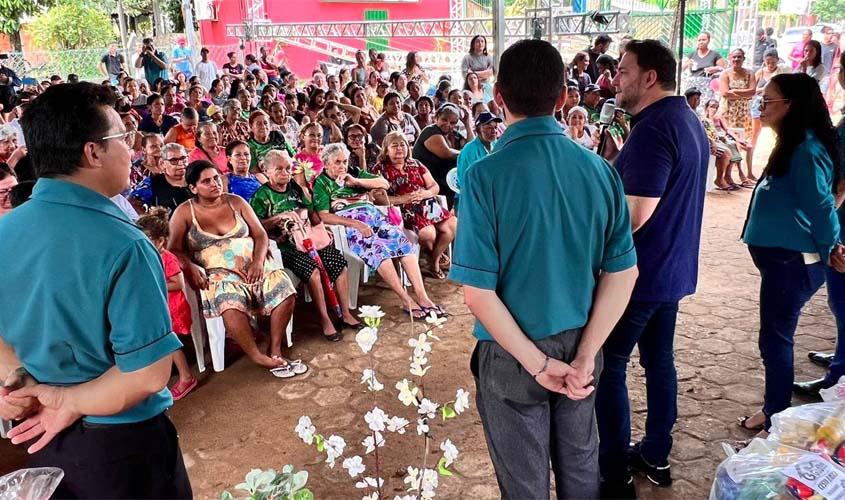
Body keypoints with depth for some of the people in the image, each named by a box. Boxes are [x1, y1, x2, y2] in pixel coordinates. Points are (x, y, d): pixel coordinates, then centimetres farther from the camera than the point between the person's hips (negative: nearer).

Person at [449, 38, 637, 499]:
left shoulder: (485, 175, -20)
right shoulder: (599, 170, -7)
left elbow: (478, 291, -21)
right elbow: (623, 274, -5)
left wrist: (537, 363, -13)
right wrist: (584, 356, -6)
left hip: (513, 356, -4)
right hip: (580, 346, 4)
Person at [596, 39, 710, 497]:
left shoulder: (652, 130, -22)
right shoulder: (688, 120, 10)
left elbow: (633, 216, -26)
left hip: (640, 272, -10)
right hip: (673, 269, 10)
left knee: (607, 367, 1)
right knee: (659, 358, 18)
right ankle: (656, 455, 33)